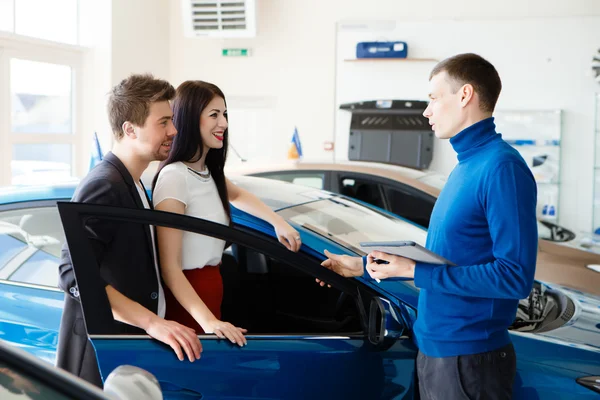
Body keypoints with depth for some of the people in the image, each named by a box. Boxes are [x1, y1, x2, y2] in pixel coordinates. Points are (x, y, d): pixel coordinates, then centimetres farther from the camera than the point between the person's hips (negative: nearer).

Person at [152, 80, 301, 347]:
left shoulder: (209, 170, 7)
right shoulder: (174, 177, -20)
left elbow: (236, 195, 31)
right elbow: (170, 267, -22)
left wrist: (278, 222, 15)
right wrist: (207, 321, -33)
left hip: (211, 290, 8)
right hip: (186, 299, -8)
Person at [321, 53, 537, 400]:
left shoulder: (502, 167, -19)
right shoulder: (467, 165, 11)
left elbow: (515, 276, -24)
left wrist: (415, 272, -21)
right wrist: (363, 266, 18)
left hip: (468, 358, -9)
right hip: (435, 346, 9)